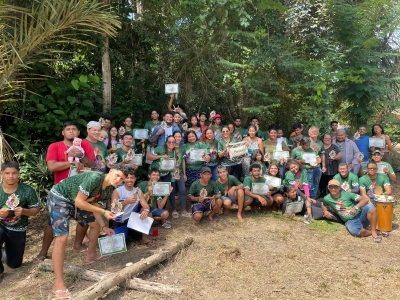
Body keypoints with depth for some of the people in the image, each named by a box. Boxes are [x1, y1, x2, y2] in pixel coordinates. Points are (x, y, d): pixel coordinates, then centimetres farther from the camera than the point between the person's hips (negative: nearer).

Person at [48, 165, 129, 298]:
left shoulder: (109, 189, -4)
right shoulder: (94, 178, -32)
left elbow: (93, 204, 6)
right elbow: (79, 202, -30)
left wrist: (103, 227, 0)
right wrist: (104, 212, -27)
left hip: (74, 201, 9)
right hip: (59, 198, -9)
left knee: (95, 224, 16)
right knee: (62, 238, -18)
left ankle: (91, 255, 38)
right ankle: (58, 282, -13)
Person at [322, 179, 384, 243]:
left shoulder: (347, 194, -6)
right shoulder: (327, 198, -1)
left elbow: (366, 199, -10)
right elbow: (324, 206, 22)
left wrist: (356, 207, -26)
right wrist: (325, 211, -2)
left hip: (360, 214, 1)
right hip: (350, 221, -1)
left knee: (370, 207, -32)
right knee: (354, 231, -37)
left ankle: (374, 231, -18)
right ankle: (374, 232, -12)